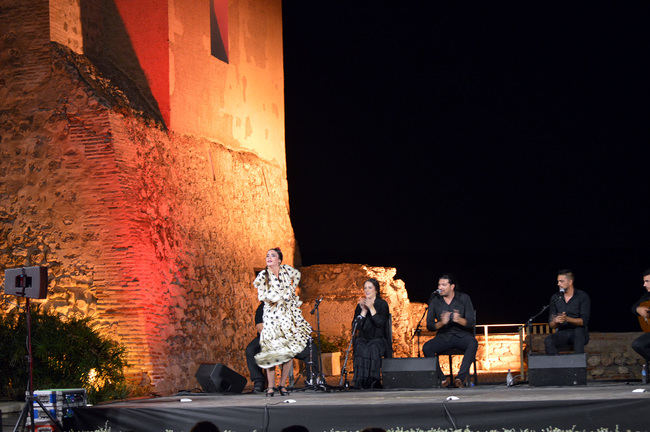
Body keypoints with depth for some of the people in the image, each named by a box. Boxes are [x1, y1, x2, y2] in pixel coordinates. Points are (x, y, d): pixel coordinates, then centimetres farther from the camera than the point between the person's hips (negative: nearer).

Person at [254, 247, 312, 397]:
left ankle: (283, 385, 5)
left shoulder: (286, 269, 6)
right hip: (272, 315, -2)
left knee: (288, 352, -3)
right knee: (272, 351, -10)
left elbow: (297, 274, 29)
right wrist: (283, 296, -11)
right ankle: (271, 386, -4)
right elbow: (263, 296, -11)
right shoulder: (263, 276, -2)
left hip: (288, 314, 2)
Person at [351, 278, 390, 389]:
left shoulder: (382, 304, 3)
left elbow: (381, 323, -12)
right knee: (361, 348, -32)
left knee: (373, 348, -35)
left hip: (378, 339, -2)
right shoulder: (360, 305, 12)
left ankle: (373, 381, -30)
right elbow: (355, 326, 2)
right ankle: (361, 382, -32)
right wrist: (363, 311, -9)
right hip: (363, 339, 2)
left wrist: (371, 308, -20)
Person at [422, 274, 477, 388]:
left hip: (462, 335, -1)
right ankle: (442, 378, -19)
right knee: (426, 348, -27)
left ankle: (461, 377, -35)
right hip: (443, 336, 1)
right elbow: (429, 326, -1)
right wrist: (441, 323, -23)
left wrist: (459, 320, -30)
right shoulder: (435, 300, 1)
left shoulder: (464, 298, -3)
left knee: (473, 343, -35)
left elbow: (471, 322, -8)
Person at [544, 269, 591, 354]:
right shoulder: (555, 298, 7)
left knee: (578, 330, -38)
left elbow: (583, 321, -13)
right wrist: (555, 322, -21)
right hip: (562, 334, 3)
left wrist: (567, 319, -30)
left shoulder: (583, 296, -4)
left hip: (580, 334, -3)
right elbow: (551, 325, 5)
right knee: (548, 341, -28)